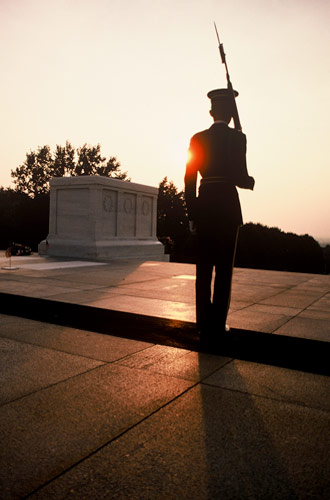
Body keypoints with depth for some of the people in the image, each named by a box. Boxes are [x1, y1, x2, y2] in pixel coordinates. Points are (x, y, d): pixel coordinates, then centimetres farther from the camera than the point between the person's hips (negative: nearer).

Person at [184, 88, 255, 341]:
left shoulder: (197, 139, 8)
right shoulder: (237, 138, -4)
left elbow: (189, 179, 5)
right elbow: (240, 178, -10)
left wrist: (192, 213, 10)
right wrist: (251, 181, 14)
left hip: (204, 206, 4)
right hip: (227, 206, -3)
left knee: (204, 268, 9)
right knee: (224, 268, 4)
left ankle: (204, 325, 15)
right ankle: (218, 325, 9)